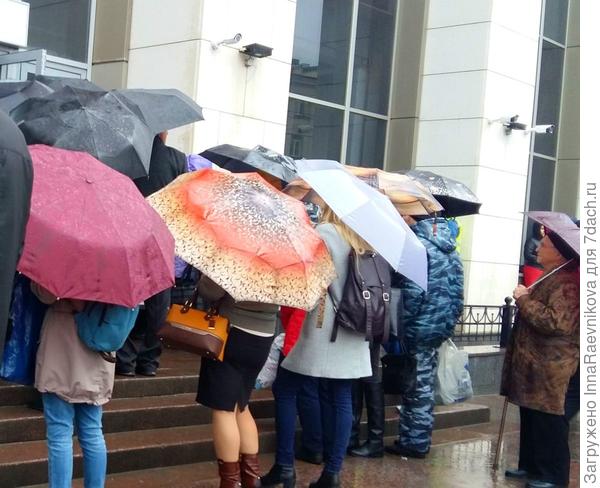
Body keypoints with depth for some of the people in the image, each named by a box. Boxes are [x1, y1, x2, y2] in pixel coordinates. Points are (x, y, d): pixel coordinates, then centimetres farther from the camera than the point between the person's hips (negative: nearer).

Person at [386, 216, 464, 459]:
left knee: (416, 387, 2)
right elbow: (457, 289, 11)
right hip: (440, 327, 8)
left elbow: (413, 292, -21)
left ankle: (413, 441, 10)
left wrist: (399, 326, -13)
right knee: (425, 385, 16)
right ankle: (421, 439, 24)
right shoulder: (449, 246, 10)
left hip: (418, 328, -8)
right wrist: (450, 321, 16)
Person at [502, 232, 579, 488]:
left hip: (549, 368, -11)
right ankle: (531, 465, 26)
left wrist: (524, 299, -22)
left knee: (548, 421, -3)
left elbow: (556, 323, -30)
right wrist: (525, 298, 14)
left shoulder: (567, 283, -19)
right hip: (534, 364, 11)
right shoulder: (553, 278, 16)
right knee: (530, 417, 16)